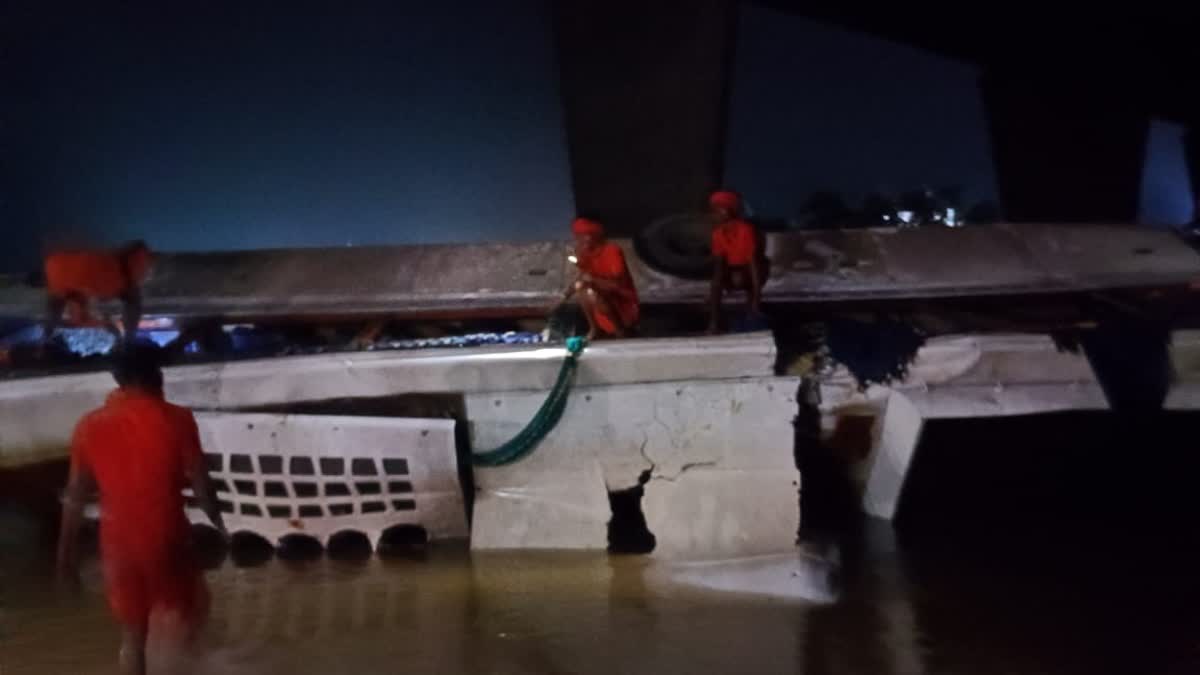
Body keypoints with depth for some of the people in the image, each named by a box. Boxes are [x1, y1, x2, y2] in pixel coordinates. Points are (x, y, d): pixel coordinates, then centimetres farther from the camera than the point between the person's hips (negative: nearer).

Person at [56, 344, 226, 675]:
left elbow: (75, 495, 1)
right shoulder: (177, 419, -10)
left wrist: (66, 550, 9)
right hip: (166, 537, -3)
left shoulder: (90, 426, -2)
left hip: (119, 542, 3)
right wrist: (219, 525, 8)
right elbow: (201, 485, -7)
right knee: (182, 609, 26)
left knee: (133, 633, 16)